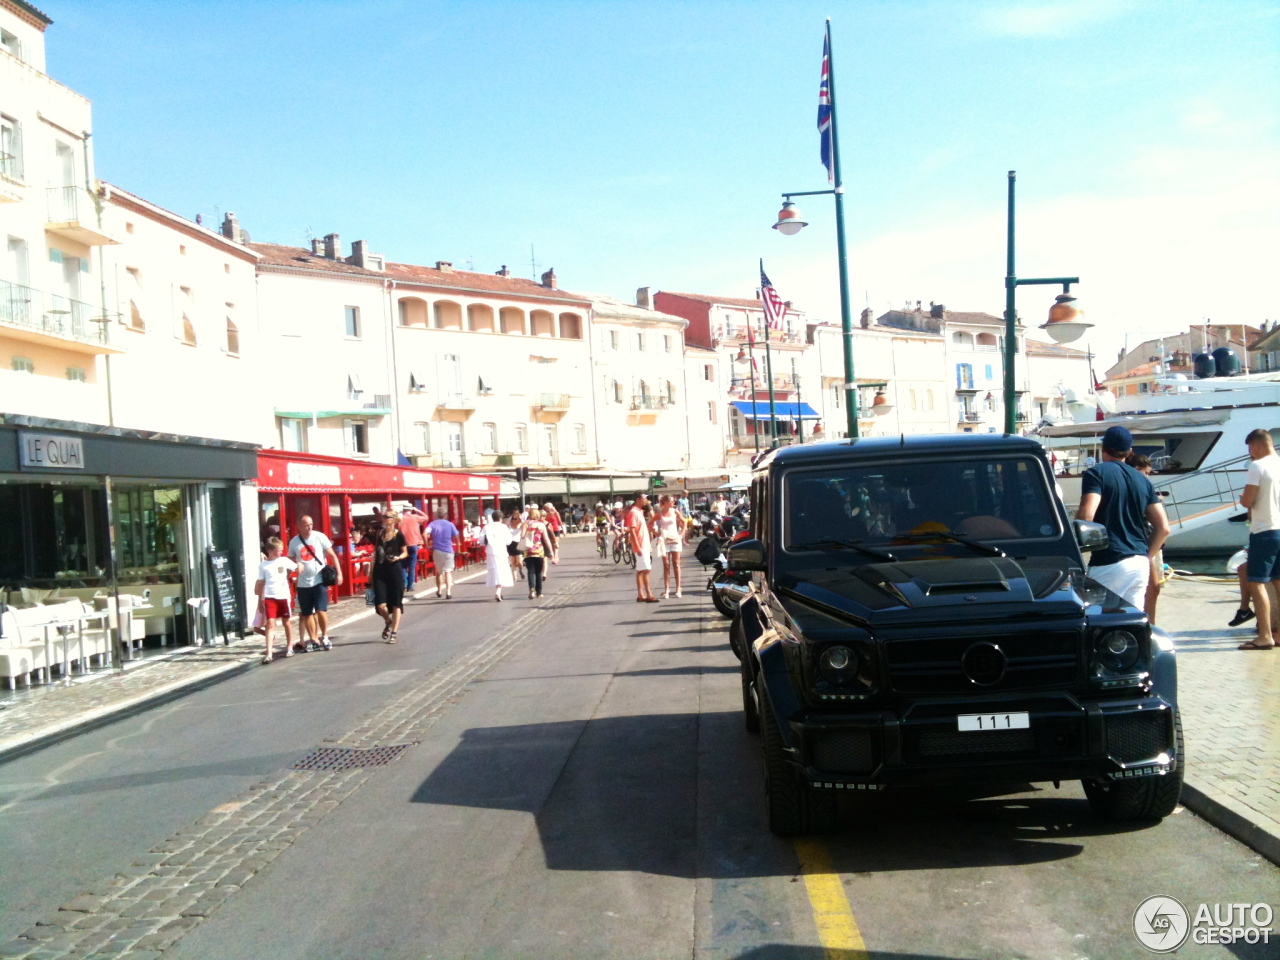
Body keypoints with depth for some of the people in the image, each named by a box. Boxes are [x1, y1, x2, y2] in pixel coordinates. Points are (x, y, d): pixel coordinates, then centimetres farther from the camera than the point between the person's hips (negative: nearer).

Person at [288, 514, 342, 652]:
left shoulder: (320, 537, -4)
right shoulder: (294, 542, 3)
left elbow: (332, 555, -1)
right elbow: (291, 560, 16)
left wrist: (339, 573, -6)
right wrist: (296, 565, -5)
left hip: (320, 580, -3)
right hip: (303, 583, 3)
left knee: (321, 610, -9)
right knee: (306, 614, 7)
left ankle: (325, 637, 8)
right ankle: (314, 640, 19)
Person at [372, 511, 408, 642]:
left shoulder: (399, 535, -5)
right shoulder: (379, 534, 7)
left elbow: (405, 553, 1)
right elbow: (375, 554, 15)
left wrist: (398, 557, -20)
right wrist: (372, 572, 15)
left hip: (395, 571, -3)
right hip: (380, 572, 3)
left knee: (396, 604, 2)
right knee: (381, 604, -5)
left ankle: (393, 632, 12)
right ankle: (388, 622, 25)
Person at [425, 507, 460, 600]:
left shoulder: (433, 524, 0)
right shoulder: (450, 524, 1)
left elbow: (425, 533, -18)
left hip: (437, 550, 1)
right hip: (448, 550, -1)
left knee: (439, 571, 17)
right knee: (448, 571, -1)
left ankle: (439, 591, 26)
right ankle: (448, 592, -15)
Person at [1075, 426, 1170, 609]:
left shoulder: (1096, 473, -3)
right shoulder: (1142, 480, 16)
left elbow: (1086, 515, -19)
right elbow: (1163, 528, 11)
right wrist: (1146, 556, 20)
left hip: (1108, 564, -6)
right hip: (1140, 564, 6)